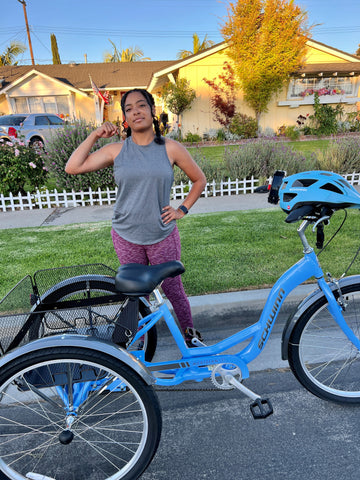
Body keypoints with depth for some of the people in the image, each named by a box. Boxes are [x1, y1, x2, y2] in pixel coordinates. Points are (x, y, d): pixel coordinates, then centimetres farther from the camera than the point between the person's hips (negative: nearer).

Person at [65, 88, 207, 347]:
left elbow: (200, 180, 8)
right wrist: (95, 136, -6)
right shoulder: (116, 150, 1)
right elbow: (72, 167, -4)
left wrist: (182, 209, 0)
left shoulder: (171, 148, -3)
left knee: (173, 289, 9)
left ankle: (190, 333, 33)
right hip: (126, 237, 2)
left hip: (163, 235, -1)